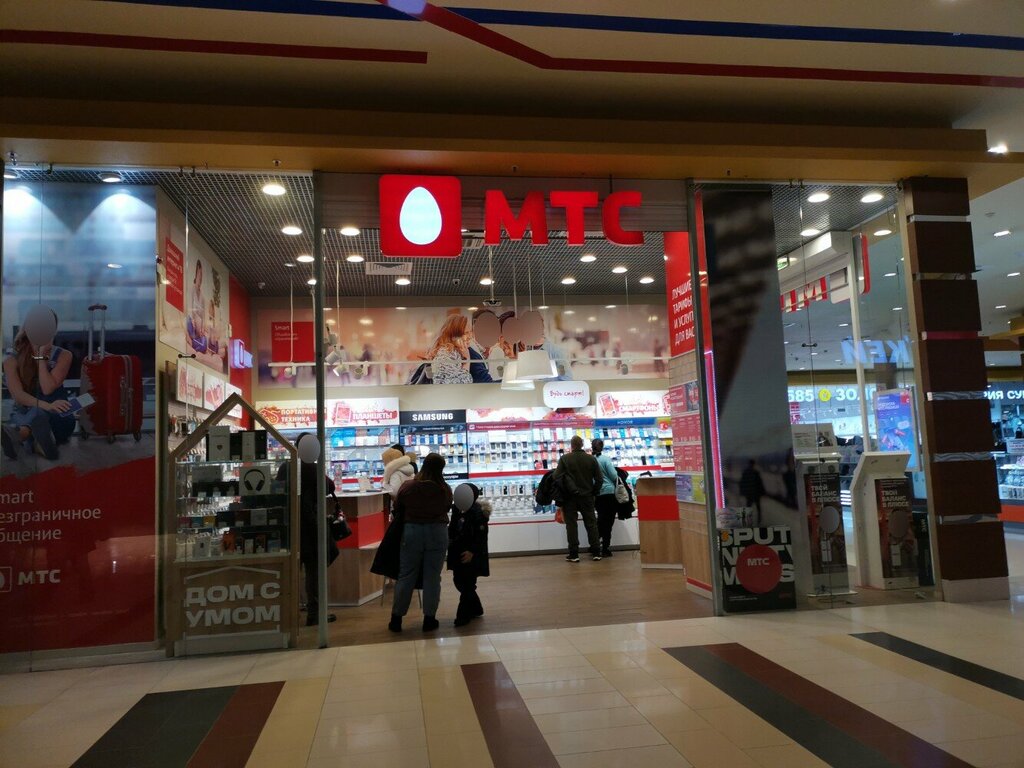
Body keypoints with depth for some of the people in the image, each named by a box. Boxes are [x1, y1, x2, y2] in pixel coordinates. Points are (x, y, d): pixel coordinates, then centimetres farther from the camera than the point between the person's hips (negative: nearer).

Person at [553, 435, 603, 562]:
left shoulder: (564, 458, -8)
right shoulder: (591, 459, 0)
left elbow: (557, 477, -12)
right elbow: (598, 479, 0)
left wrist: (563, 492, 1)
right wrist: (592, 492, 11)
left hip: (570, 497, -2)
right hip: (587, 496, 2)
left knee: (571, 525, 3)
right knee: (591, 523, 10)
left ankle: (573, 554, 2)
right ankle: (596, 552, 12)